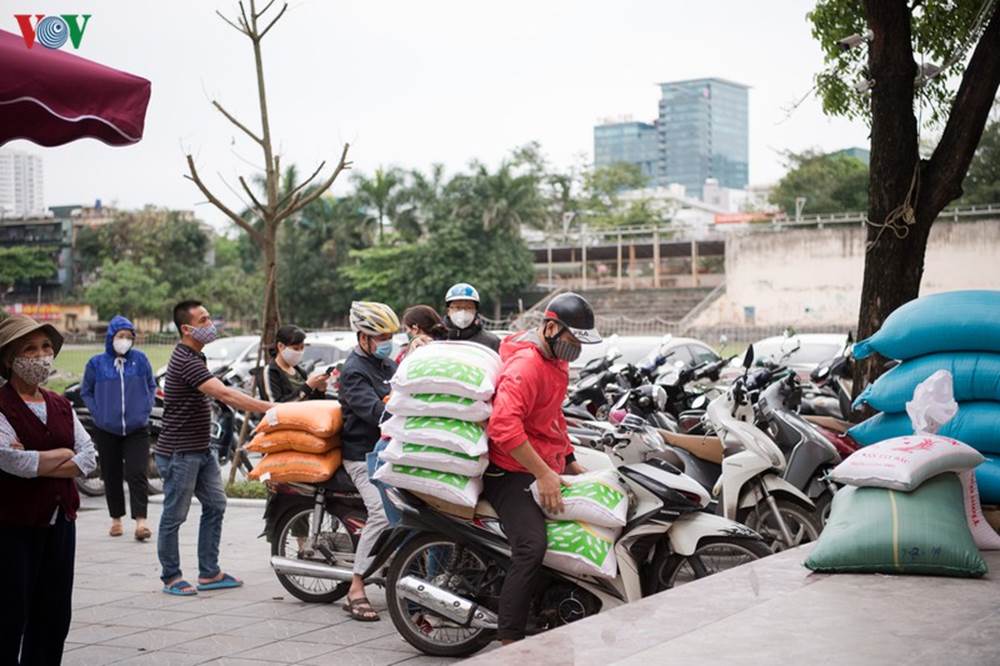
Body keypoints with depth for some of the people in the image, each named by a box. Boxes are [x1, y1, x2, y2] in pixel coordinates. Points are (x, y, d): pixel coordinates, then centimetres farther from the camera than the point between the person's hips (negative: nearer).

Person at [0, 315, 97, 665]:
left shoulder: (60, 406, 11)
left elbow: (89, 458, 1)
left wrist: (38, 463, -12)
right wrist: (64, 454, -8)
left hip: (60, 522, 6)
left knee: (54, 616, 9)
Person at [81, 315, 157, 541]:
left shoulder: (140, 359, -1)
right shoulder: (97, 363, -2)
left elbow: (151, 386, 12)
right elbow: (86, 392, 9)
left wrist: (146, 409, 0)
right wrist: (98, 413, -2)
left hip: (137, 429, -1)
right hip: (106, 430, 1)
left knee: (137, 474, -11)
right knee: (111, 476, 9)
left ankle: (140, 521, -15)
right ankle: (116, 519, 22)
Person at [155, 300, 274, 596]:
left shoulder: (193, 357, 12)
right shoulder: (186, 361, -21)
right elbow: (225, 395, -30)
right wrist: (270, 408, -32)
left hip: (200, 450, 10)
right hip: (179, 453, -10)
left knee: (215, 506, 10)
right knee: (174, 516, 1)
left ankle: (209, 573, 16)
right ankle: (171, 577, 12)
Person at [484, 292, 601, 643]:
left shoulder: (555, 359, 14)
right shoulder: (525, 365, -20)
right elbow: (504, 426, -32)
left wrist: (569, 460, 24)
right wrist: (544, 474, -29)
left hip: (544, 468, 11)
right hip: (512, 473, -10)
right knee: (532, 547, -28)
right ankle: (509, 641, -25)